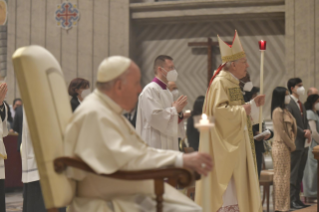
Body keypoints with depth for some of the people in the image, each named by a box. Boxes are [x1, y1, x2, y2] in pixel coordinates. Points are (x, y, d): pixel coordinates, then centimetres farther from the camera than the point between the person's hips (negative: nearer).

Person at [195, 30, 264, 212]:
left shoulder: (233, 83, 15)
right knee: (227, 186, -7)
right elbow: (219, 111, -24)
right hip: (225, 145, -10)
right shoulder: (219, 83, -15)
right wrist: (244, 109, -15)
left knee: (236, 184, 11)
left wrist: (253, 104, 7)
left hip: (236, 143, 10)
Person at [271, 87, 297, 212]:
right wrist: (292, 145, -10)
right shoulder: (278, 111, -13)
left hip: (285, 147, 9)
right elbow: (281, 132, -17)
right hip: (281, 147, -9)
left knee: (284, 177, 11)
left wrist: (291, 145, 4)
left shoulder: (284, 111, 16)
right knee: (281, 177, -5)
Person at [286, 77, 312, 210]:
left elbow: (305, 121, 19)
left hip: (303, 144, 9)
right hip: (295, 143, -9)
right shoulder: (288, 103, -11)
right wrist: (304, 133, -14)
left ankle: (297, 199, 15)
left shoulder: (301, 104, 19)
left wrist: (308, 131, -1)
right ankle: (292, 200, -3)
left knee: (300, 174, 10)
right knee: (293, 174, -6)